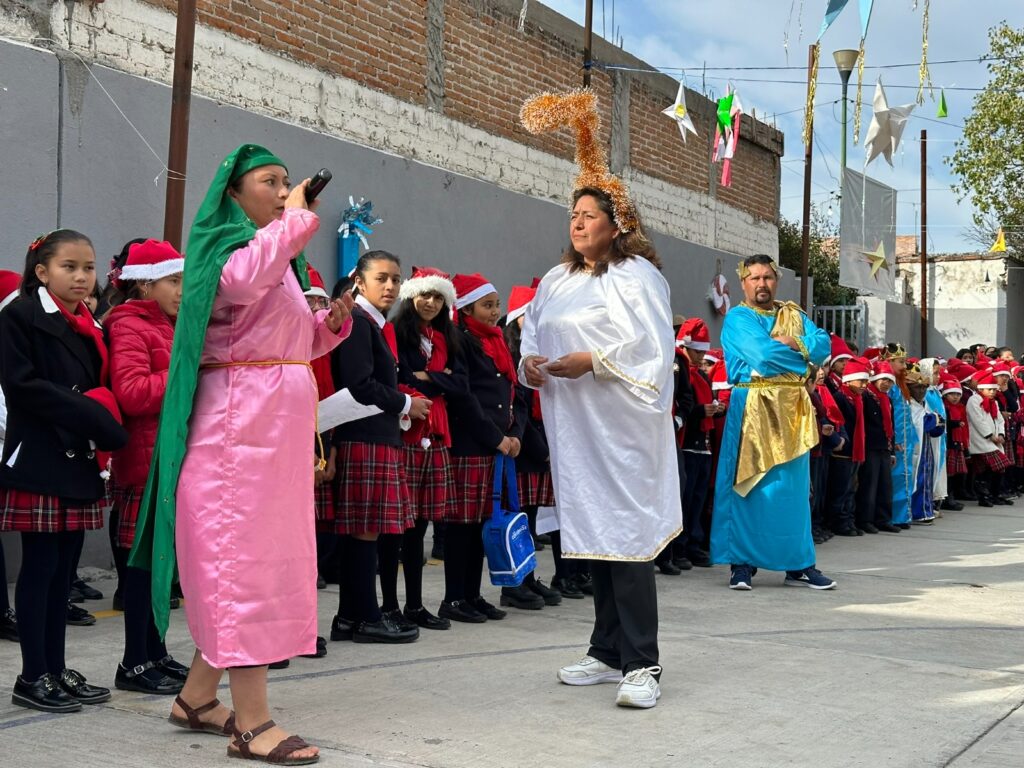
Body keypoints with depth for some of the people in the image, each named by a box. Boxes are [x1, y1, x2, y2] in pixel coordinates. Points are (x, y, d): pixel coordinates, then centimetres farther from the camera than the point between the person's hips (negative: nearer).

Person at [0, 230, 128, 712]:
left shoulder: (91, 326, 15)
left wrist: (102, 424, -3)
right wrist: (86, 413, -17)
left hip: (81, 459, 7)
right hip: (39, 459, -7)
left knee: (64, 567, 10)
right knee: (40, 566, -2)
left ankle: (56, 668, 18)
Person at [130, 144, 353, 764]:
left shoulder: (281, 257, 21)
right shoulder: (224, 246, -5)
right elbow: (245, 279, -30)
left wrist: (334, 321, 6)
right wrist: (298, 216, -17)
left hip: (280, 422, 9)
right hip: (240, 420, -9)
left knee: (269, 555, 11)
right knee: (244, 556, -9)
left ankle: (197, 696, 22)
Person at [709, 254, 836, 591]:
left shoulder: (794, 314, 18)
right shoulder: (737, 319, 0)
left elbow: (823, 345, 4)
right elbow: (763, 355, -15)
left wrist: (792, 344, -11)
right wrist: (803, 354, -4)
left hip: (792, 409, 5)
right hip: (753, 408, -5)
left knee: (794, 487, 7)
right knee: (748, 486, -4)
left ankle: (799, 564, 14)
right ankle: (742, 563, 2)